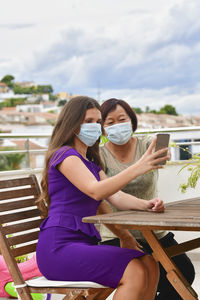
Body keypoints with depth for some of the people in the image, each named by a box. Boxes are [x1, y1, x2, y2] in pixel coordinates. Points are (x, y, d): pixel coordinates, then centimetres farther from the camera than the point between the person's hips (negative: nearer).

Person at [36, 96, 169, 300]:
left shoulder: (90, 162, 24)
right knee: (135, 272, -23)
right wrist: (138, 168, -33)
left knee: (150, 265, -9)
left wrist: (146, 204, -11)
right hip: (58, 248, -9)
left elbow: (116, 197, 10)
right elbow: (95, 190, -23)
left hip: (84, 244, 9)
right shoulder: (64, 155, -5)